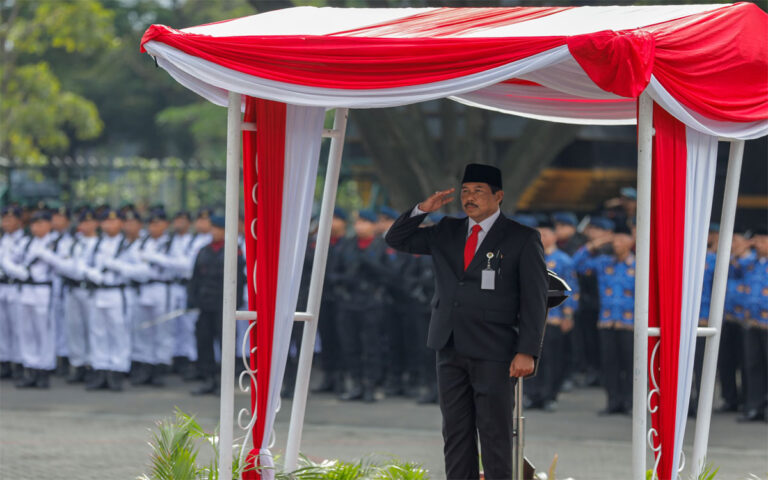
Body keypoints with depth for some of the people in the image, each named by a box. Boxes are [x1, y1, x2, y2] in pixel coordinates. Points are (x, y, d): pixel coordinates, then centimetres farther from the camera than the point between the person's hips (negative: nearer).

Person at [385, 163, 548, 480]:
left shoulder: (522, 239, -1)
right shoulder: (447, 233, 14)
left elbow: (534, 299, -5)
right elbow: (397, 240, 18)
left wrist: (527, 352, -14)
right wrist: (423, 209, 2)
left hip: (493, 354, -5)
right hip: (451, 351, 5)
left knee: (495, 435, -4)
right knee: (456, 433, 6)